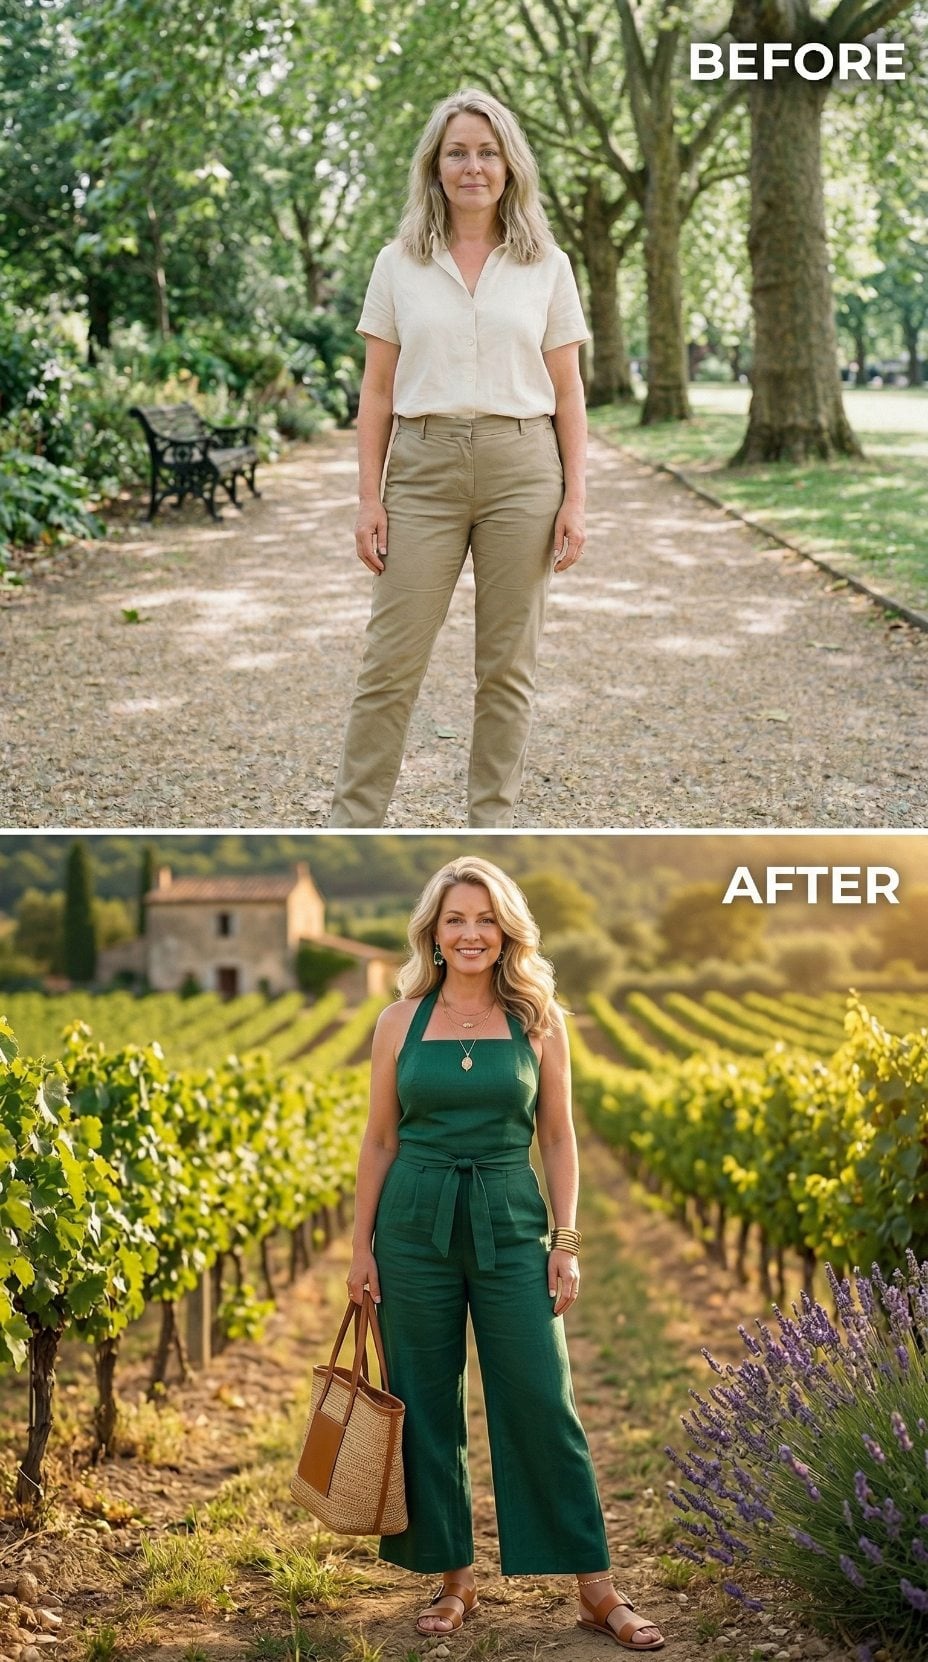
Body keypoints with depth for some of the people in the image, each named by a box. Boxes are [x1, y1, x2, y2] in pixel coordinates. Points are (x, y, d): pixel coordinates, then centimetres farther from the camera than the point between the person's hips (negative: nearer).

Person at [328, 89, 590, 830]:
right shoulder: (398, 264, 6)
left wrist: (575, 498, -2)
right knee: (392, 661, 0)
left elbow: (567, 393, 5)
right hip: (424, 469, 0)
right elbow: (378, 392, 6)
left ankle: (491, 825, 16)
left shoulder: (546, 266, 5)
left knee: (507, 664, 5)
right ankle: (353, 826, 8)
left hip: (522, 469, 0)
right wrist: (369, 499, -1)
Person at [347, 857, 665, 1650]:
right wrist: (361, 1246, 4)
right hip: (415, 1224, 1)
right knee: (428, 1405, 7)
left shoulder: (539, 1020, 2)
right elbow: (380, 1139, 7)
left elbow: (558, 1138, 4)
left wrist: (567, 1242, -2)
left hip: (510, 1224, -1)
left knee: (542, 1402, -3)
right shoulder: (402, 1019, 3)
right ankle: (456, 1577, 21)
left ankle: (598, 1590, 6)